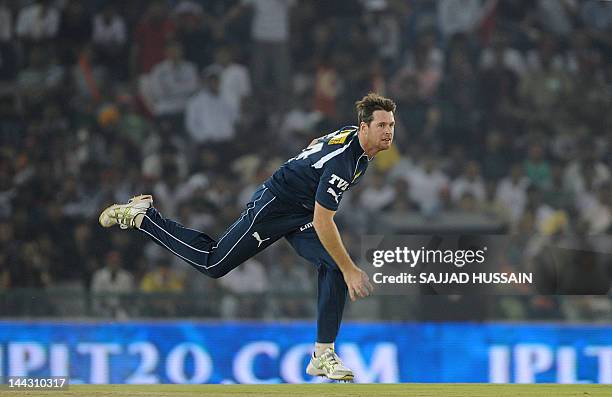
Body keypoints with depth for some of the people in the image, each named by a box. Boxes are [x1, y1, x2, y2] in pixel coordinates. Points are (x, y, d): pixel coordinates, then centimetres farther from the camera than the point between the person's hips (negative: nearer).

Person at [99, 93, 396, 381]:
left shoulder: (349, 134, -3)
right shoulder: (341, 161, -33)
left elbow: (315, 146, 20)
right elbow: (322, 222, -34)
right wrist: (350, 270, -31)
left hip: (301, 215, 8)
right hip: (272, 206, -8)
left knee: (336, 266, -12)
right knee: (212, 263, 2)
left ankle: (323, 355, -7)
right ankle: (139, 217, 17)